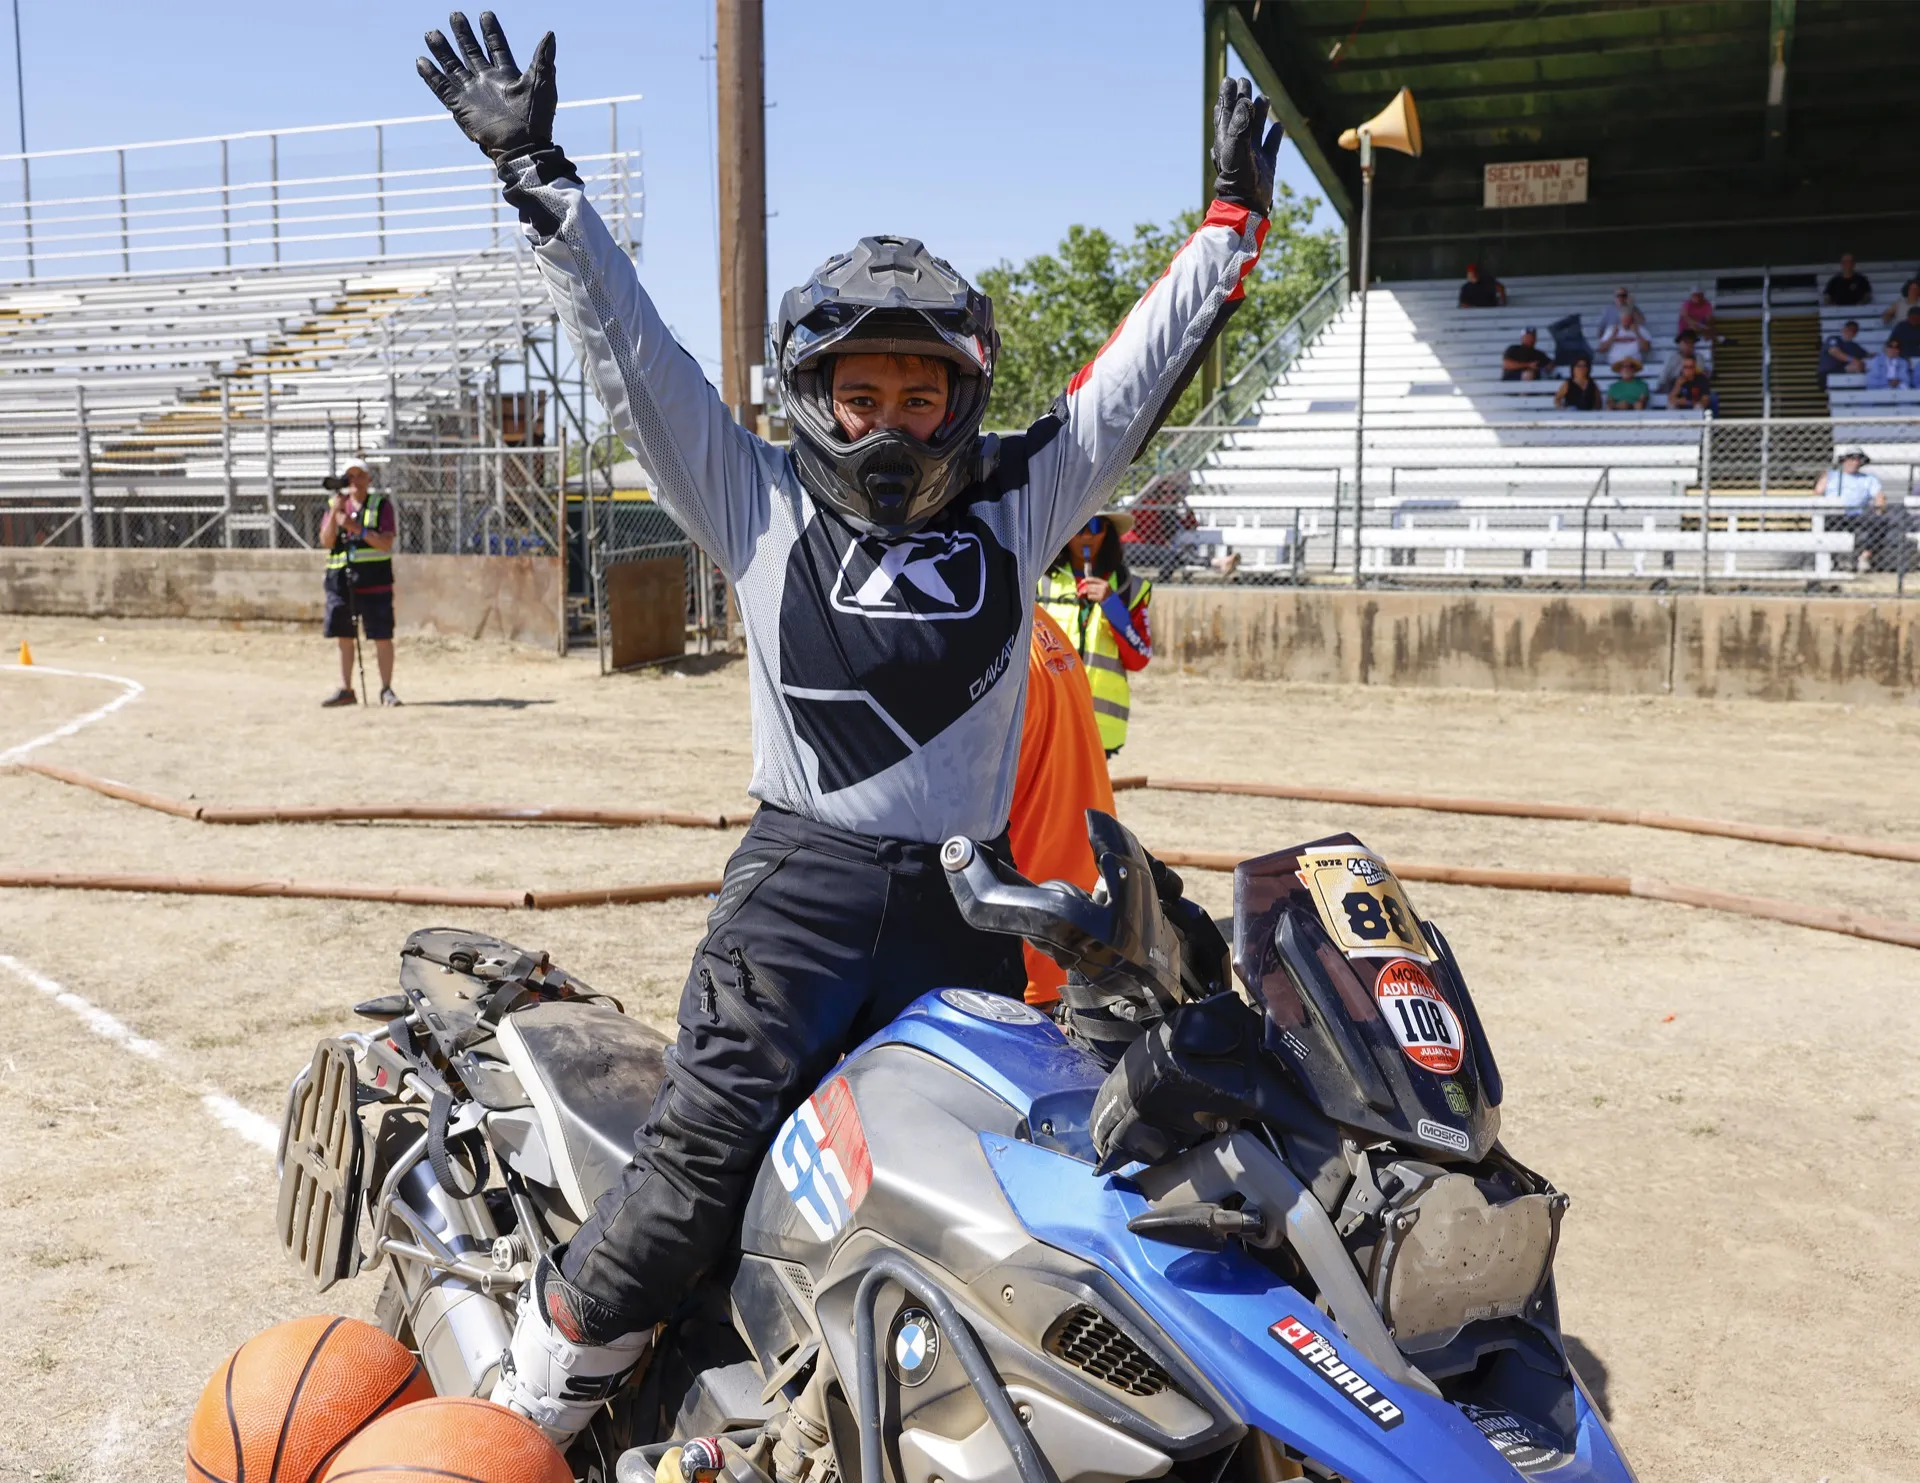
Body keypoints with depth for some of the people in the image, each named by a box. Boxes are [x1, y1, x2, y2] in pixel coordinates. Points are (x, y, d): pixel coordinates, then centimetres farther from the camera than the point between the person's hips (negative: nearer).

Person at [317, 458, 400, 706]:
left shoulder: (381, 504, 0)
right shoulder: (335, 504, 10)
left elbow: (386, 543, -11)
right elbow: (326, 542, 0)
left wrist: (357, 527, -21)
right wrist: (335, 512, -12)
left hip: (375, 580, -4)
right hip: (341, 580, 4)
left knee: (382, 637, -4)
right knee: (343, 636, 8)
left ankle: (386, 689, 5)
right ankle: (346, 690, 17)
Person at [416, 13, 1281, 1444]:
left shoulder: (1020, 499, 9)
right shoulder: (760, 505, 4)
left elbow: (1141, 367, 12)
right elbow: (634, 349, 1)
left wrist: (1236, 213, 14)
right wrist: (536, 175, -3)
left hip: (972, 896, 3)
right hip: (804, 884, -3)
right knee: (705, 1153, -18)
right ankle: (523, 1408, -2)